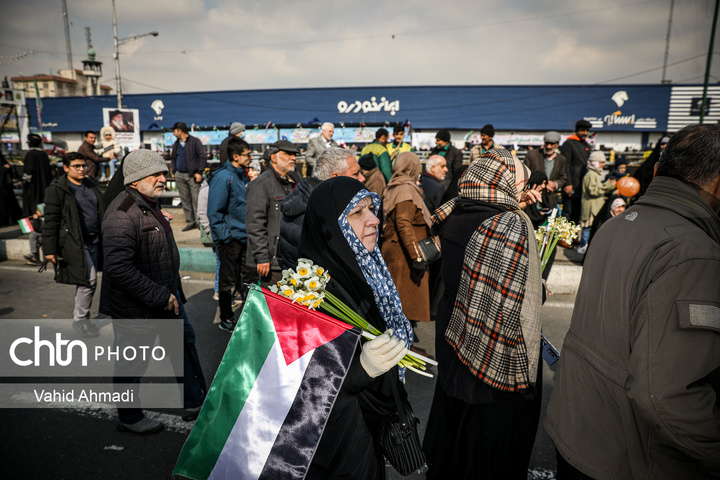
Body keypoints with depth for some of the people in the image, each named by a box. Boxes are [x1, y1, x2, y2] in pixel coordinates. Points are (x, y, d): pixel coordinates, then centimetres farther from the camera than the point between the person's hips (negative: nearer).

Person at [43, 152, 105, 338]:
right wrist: (50, 249, -12)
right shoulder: (56, 189, -6)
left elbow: (101, 213, 21)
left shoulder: (92, 186, 14)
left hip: (94, 241, 6)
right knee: (89, 280, -11)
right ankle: (80, 319, 6)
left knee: (84, 281, 14)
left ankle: (80, 315, 28)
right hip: (74, 242, -6)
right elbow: (51, 221, -8)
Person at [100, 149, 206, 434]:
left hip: (165, 296, 10)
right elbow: (119, 270, -32)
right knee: (133, 362, 10)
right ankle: (129, 418, 34)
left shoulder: (150, 205, 7)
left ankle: (194, 402, 35)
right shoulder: (122, 215, -25)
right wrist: (161, 296, -27)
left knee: (184, 342, 18)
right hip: (135, 307, -10)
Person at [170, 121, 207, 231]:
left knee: (196, 200, -8)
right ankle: (190, 222, 13)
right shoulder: (176, 143, 16)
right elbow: (173, 158, 25)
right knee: (185, 200, 7)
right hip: (180, 176, 6)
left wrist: (199, 172, -12)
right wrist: (174, 171, 12)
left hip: (192, 175, -6)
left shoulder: (195, 141, -4)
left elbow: (203, 156, -8)